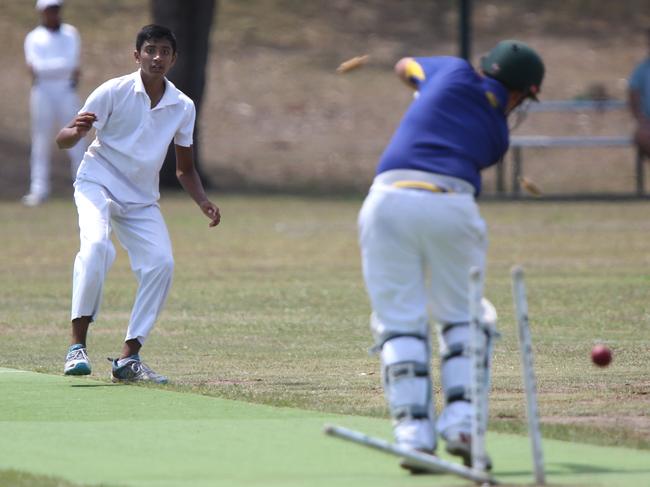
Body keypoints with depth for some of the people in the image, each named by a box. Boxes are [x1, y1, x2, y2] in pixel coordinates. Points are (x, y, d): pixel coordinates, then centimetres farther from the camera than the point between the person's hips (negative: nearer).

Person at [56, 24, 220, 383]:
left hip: (141, 199, 5)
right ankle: (77, 346, -27)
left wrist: (203, 202, -4)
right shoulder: (114, 92, -11)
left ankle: (129, 359, -2)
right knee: (96, 245, -31)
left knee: (161, 264, -12)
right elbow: (63, 141, -10)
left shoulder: (183, 108, 2)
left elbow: (184, 168, 13)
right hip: (98, 182, -5)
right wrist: (77, 131, -34)